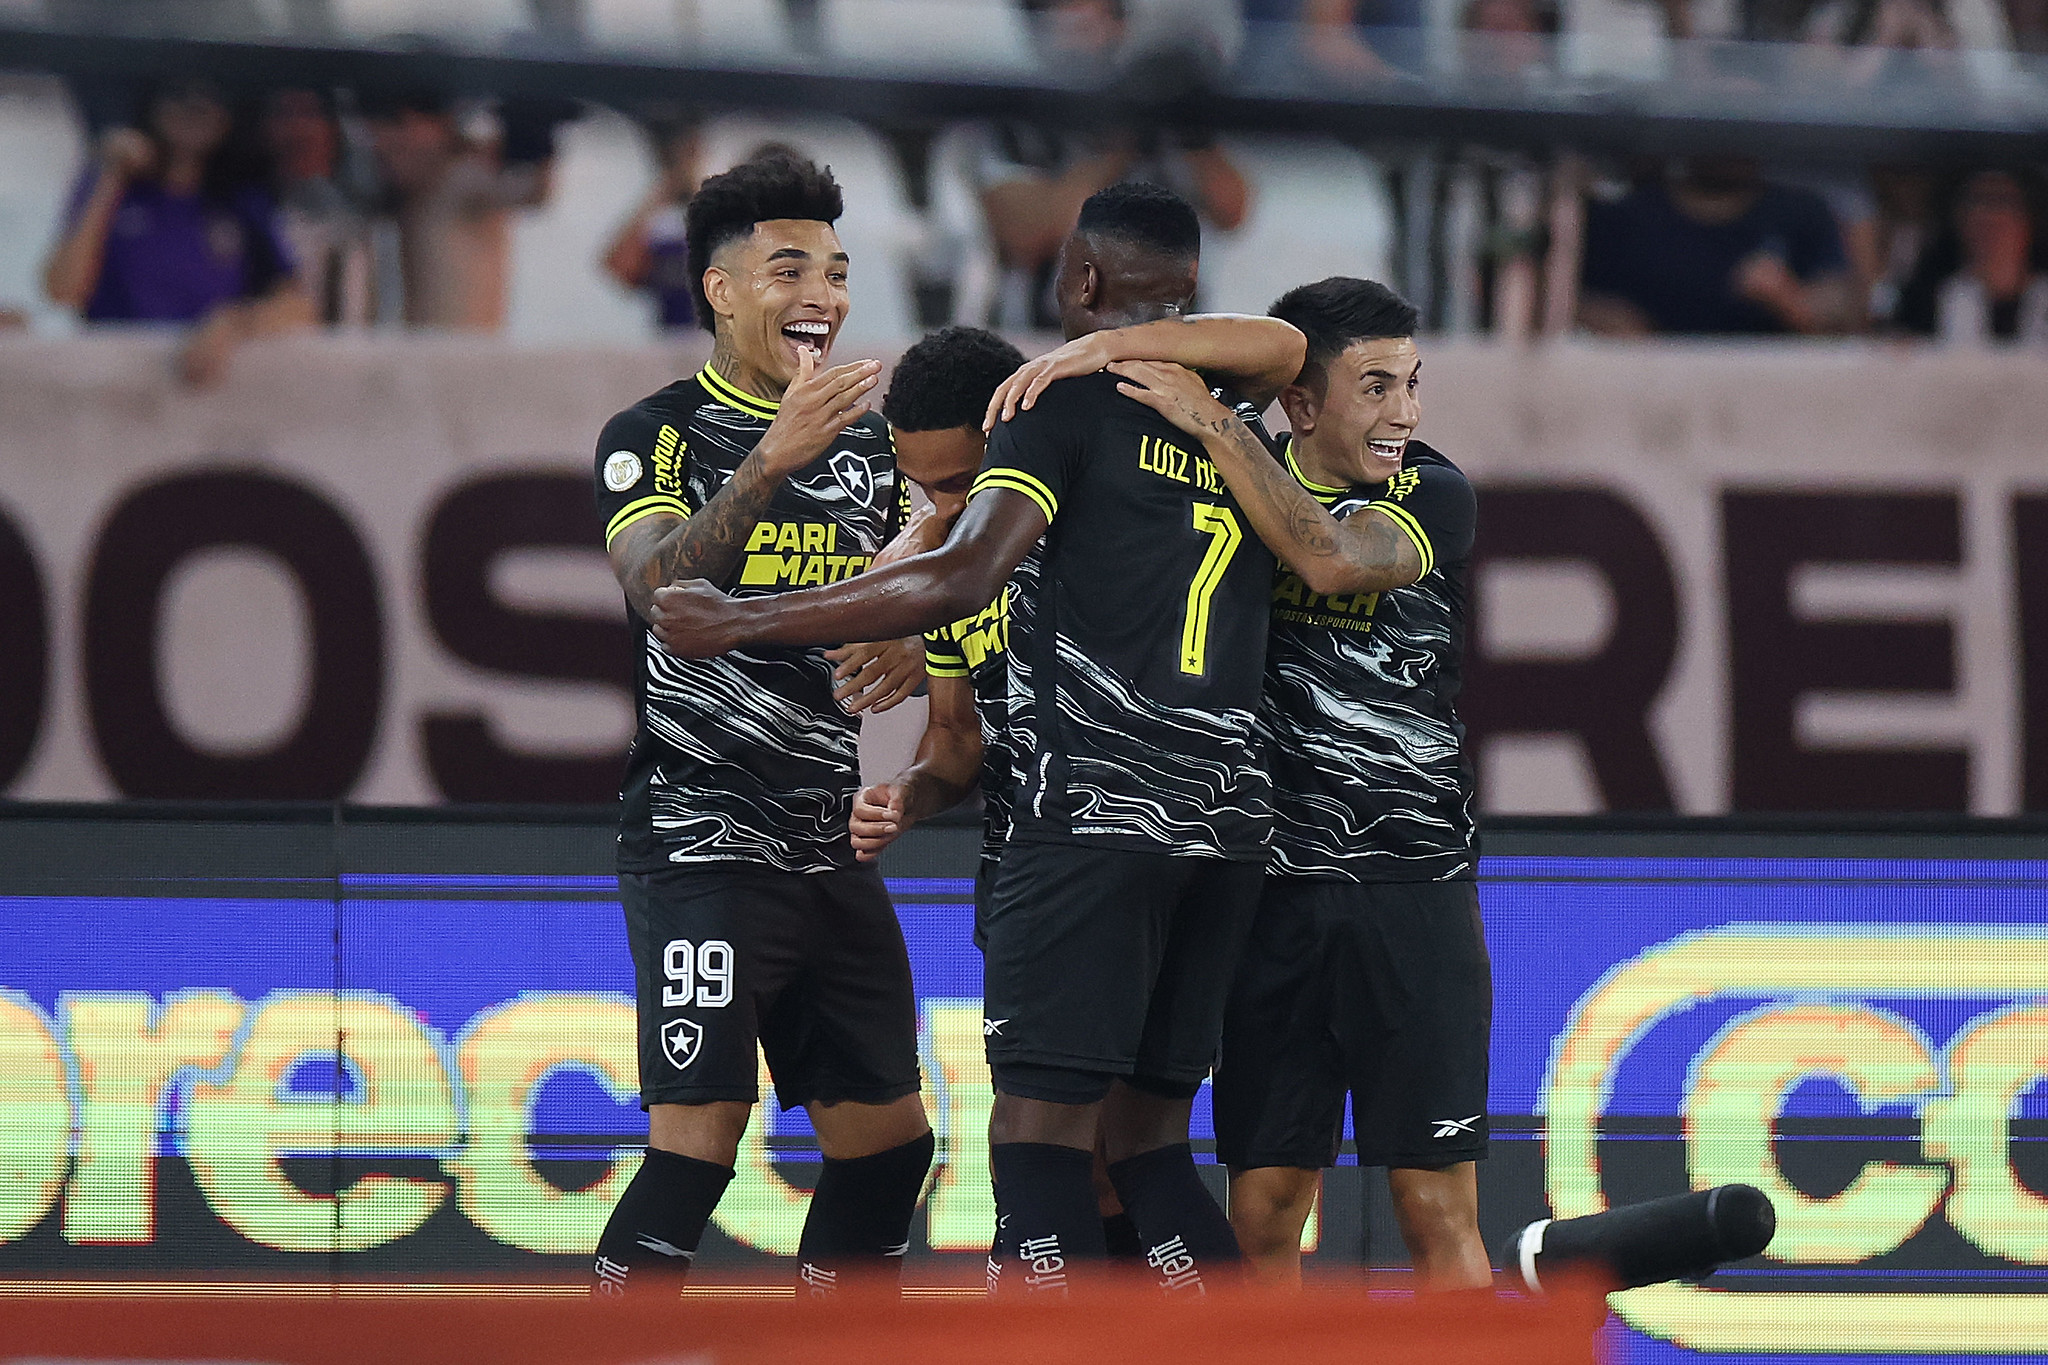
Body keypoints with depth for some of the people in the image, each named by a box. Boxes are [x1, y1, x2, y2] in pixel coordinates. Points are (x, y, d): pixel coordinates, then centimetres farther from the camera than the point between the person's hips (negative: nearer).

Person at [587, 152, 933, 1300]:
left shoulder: (867, 445, 14)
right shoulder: (658, 435, -5)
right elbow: (660, 585, -24)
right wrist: (772, 462, -36)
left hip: (829, 850, 7)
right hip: (702, 846, -7)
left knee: (889, 1141, 9)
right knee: (698, 1144, -15)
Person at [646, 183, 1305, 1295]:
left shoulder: (1072, 396, -3)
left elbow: (961, 580, -13)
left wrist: (740, 622, -8)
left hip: (1094, 806, -7)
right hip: (1228, 823, 7)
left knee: (1040, 1132, -7)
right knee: (1147, 1138, 12)